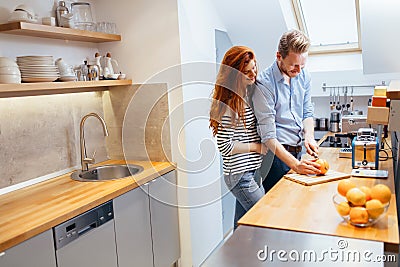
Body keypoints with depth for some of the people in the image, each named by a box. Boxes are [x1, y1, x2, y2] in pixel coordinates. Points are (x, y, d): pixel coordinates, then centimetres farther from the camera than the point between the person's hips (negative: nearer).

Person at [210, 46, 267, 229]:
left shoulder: (248, 94, 8)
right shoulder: (229, 104, -20)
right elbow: (224, 146, -20)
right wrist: (257, 147, -11)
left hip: (251, 171, 9)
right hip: (240, 175, -8)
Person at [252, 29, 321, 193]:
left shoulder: (304, 76, 5)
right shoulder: (264, 83, -18)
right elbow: (268, 136, -21)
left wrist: (309, 136, -7)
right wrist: (295, 164, -28)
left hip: (298, 151, 7)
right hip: (276, 153, -6)